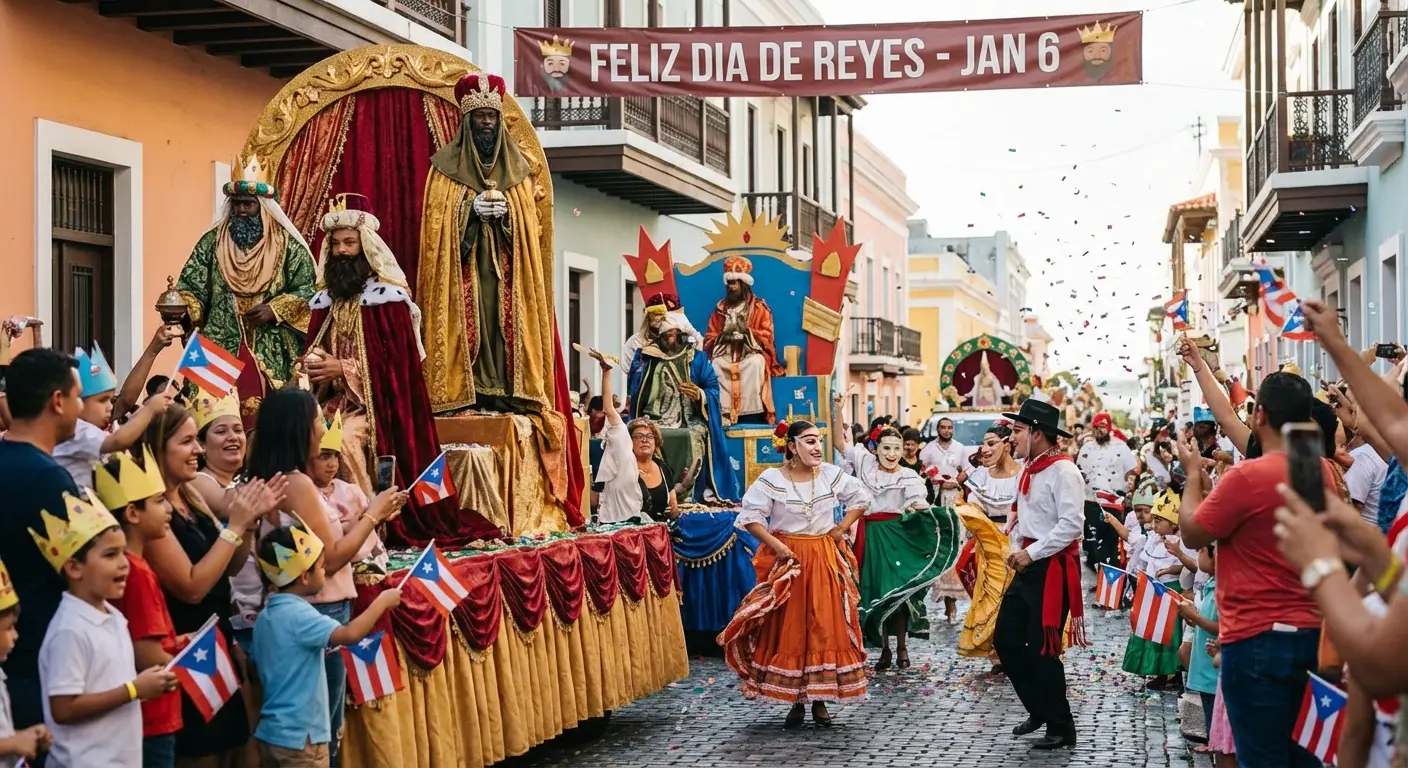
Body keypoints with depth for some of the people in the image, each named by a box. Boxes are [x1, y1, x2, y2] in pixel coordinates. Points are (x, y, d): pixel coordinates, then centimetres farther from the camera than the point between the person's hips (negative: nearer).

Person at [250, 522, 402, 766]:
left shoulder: (266, 615, 8)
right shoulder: (298, 614, -19)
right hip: (300, 737, -9)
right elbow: (350, 635, -32)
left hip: (272, 733, 9)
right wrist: (382, 601, -17)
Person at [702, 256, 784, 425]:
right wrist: (724, 334, -10)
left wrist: (747, 331, -18)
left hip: (752, 352, -2)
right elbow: (709, 338, 12)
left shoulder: (760, 307, 6)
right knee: (716, 366, -33)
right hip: (726, 352, 3)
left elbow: (767, 337, -1)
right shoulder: (720, 308, 15)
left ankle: (750, 415, -42)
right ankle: (722, 413, -38)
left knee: (755, 364, -38)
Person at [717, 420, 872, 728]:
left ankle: (820, 700, 10)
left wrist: (841, 529, 3)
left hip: (825, 559, 3)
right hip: (786, 558, -3)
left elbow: (861, 498, 13)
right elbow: (750, 516, -9)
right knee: (788, 629, 0)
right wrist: (776, 546, -16)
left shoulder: (831, 474, 1)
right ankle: (795, 700, 9)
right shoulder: (771, 479, -9)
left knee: (826, 628, 2)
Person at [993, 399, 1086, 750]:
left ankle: (1061, 728, 9)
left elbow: (1071, 525, -23)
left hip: (1052, 567, -9)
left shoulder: (1063, 471, -16)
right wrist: (1017, 551, 7)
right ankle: (1039, 710, 26)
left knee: (1042, 649, -4)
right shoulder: (1028, 470, 13)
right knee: (1006, 639, 12)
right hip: (1028, 566, 10)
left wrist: (1031, 553, -20)